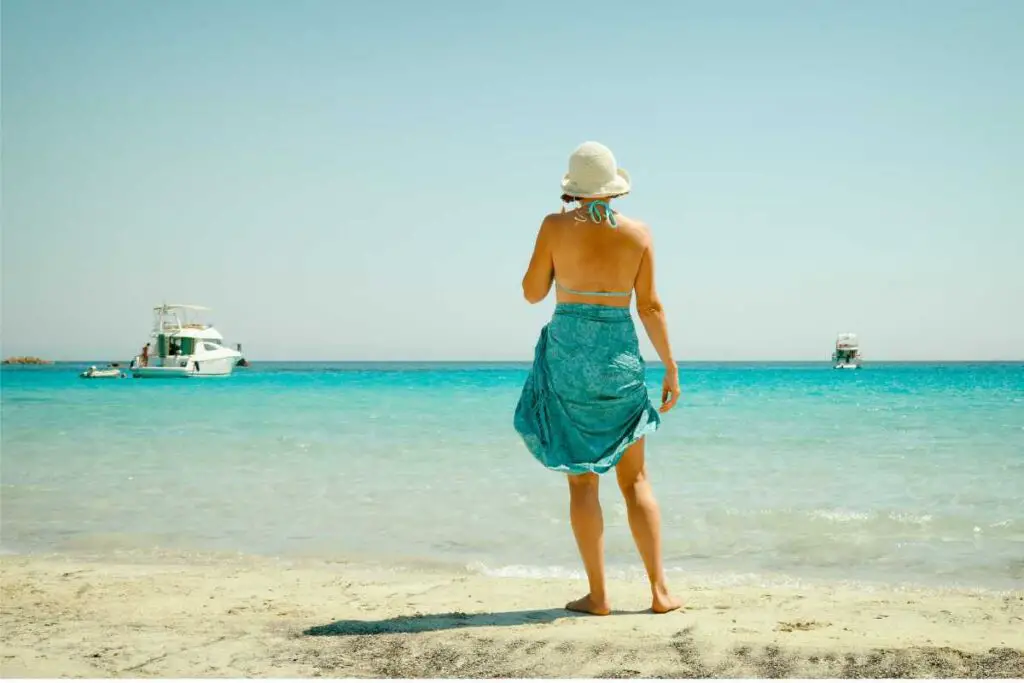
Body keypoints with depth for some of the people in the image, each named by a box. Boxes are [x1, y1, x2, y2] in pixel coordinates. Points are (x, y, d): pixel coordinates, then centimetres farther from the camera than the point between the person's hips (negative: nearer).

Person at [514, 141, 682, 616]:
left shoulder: (555, 226, -6)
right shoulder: (638, 233, -1)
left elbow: (532, 293, 1)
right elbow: (650, 306, -1)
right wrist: (671, 368, 6)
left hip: (568, 353, -1)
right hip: (620, 355, 2)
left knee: (582, 480, 5)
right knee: (635, 480, 11)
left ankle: (598, 595, 4)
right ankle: (660, 590, 8)